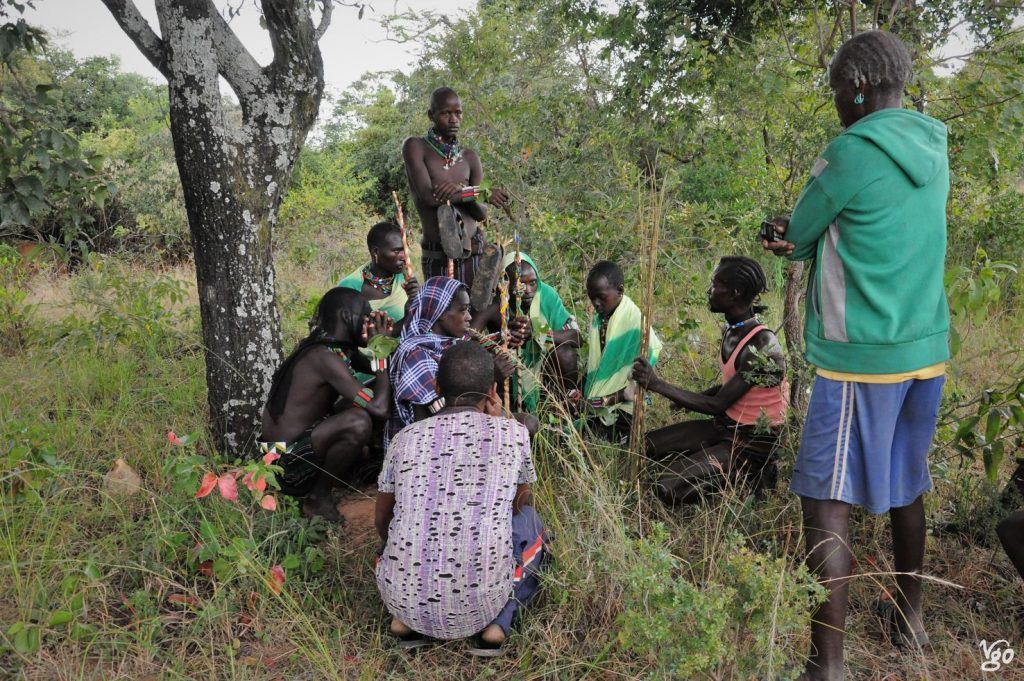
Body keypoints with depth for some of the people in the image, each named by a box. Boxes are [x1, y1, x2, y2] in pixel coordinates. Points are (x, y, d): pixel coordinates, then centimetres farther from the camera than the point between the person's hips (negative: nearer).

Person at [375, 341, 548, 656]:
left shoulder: (406, 438, 5)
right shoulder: (512, 433, -1)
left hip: (403, 599, 2)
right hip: (481, 601, -2)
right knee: (529, 521, 25)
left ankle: (407, 622, 15)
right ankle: (496, 622, 8)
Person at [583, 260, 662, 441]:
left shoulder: (635, 322, -16)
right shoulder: (598, 318, 3)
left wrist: (608, 400, -18)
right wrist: (586, 392, -3)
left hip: (621, 406, -6)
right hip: (597, 400, 6)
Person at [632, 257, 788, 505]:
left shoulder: (762, 346, -26)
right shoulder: (731, 330, 1)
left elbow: (718, 405, -23)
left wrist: (658, 385, -22)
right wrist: (691, 398, 5)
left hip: (752, 441, -8)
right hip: (725, 425, 9)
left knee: (669, 489, -19)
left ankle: (750, 475, -3)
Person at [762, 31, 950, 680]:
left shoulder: (852, 152, -14)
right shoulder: (933, 149, 10)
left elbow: (797, 238, -4)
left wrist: (801, 239, 15)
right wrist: (801, 239, 2)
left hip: (860, 357, -8)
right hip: (927, 347, 8)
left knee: (828, 502, -4)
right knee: (906, 485, 20)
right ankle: (910, 616, 36)